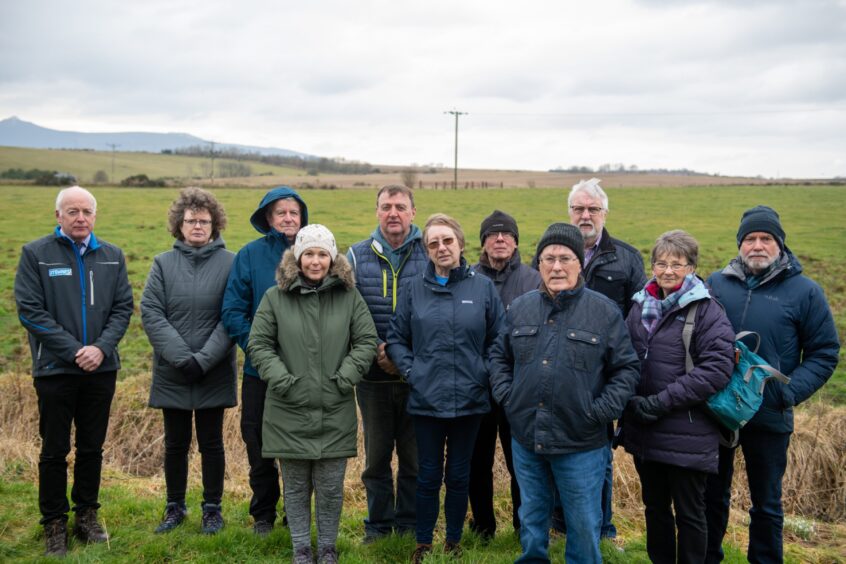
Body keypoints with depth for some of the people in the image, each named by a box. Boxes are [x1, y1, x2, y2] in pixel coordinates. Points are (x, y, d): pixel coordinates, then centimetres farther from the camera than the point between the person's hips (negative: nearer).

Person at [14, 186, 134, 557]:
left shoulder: (113, 256, 7)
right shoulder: (35, 254, -2)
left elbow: (123, 308, 4)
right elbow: (30, 310, -8)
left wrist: (101, 348, -12)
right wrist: (73, 350, -15)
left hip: (101, 369, 3)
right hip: (55, 369, -3)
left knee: (92, 448, 12)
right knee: (54, 451, 6)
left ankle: (87, 515, 26)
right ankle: (54, 523, 19)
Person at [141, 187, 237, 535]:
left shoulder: (230, 264, -4)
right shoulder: (163, 263, 2)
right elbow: (150, 313, -5)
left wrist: (205, 359, -16)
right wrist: (182, 357, -14)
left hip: (215, 373, -2)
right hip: (172, 373, 2)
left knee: (211, 442, 10)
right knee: (175, 443, 13)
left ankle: (212, 508, 25)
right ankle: (175, 507, 30)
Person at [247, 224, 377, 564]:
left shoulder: (349, 297, 2)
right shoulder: (275, 297, 0)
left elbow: (367, 342, 2)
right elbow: (258, 344, 0)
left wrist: (345, 377, -8)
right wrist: (282, 379, -10)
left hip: (336, 412, 0)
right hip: (288, 412, 0)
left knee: (331, 487, 8)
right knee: (296, 485, 11)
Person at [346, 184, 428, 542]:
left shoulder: (430, 255, -1)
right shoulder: (357, 255, 4)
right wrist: (376, 350, -11)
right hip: (373, 374, 1)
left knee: (415, 456, 9)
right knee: (376, 455, 12)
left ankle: (410, 526, 24)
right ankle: (378, 525, 27)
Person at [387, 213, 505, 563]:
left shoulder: (483, 287, -1)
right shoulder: (416, 288, 1)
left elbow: (497, 340, 4)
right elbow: (396, 338, 8)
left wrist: (484, 374, -4)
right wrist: (410, 370, -4)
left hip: (470, 400, 0)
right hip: (426, 400, 0)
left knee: (459, 475, 12)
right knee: (428, 476, 9)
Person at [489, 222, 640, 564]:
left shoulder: (605, 311, -6)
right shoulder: (520, 308, 4)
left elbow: (627, 368, -2)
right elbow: (499, 356, 15)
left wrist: (601, 411, -11)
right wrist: (505, 395, 2)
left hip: (581, 445, -3)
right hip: (525, 439, 3)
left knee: (584, 526, 9)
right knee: (531, 519, 20)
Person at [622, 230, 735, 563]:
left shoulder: (706, 311, -10)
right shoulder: (641, 306, 7)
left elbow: (717, 369, -18)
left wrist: (662, 401, -20)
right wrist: (630, 404, 7)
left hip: (688, 434, -5)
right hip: (644, 432, 6)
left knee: (688, 513, 9)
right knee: (655, 506, 19)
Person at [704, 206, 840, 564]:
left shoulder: (804, 291, -5)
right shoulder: (716, 283, 2)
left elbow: (824, 353, -2)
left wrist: (791, 391, -15)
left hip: (769, 416, -2)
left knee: (766, 503, 13)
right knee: (712, 494, 17)